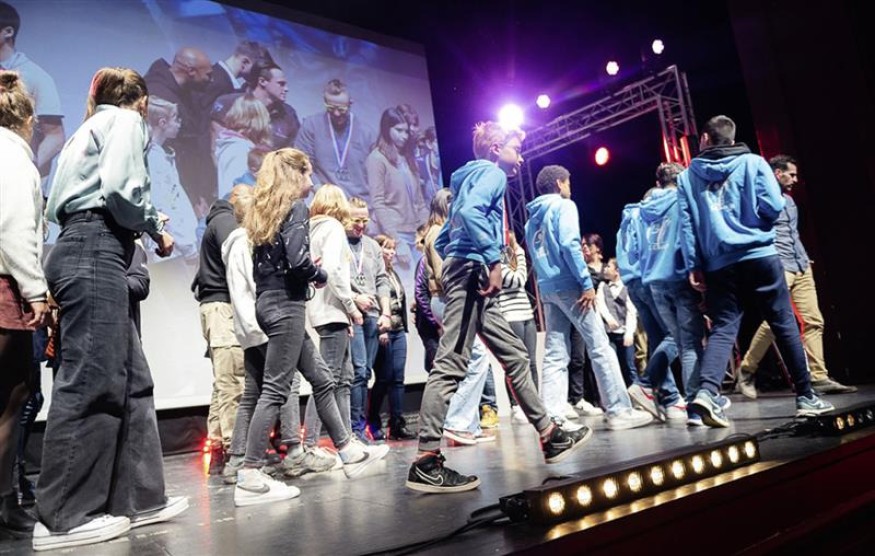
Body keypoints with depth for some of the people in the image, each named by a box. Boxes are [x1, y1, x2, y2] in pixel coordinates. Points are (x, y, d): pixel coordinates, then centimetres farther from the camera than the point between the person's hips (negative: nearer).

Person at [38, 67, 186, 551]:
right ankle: (63, 516, -2)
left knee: (131, 379, 7)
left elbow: (59, 204, 21)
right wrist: (155, 229, 0)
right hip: (96, 252, -9)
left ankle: (137, 497, 10)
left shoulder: (91, 126, 28)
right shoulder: (125, 120, 3)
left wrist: (143, 224, 22)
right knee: (90, 382, -9)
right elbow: (119, 188, -15)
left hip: (82, 249, 9)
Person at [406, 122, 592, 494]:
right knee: (451, 363, -13)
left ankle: (550, 437, 19)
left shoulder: (471, 178, 28)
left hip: (465, 273, 10)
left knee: (514, 356, 12)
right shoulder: (492, 174, 0)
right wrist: (493, 259, -21)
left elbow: (442, 239, 26)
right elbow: (469, 213, -22)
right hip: (472, 271, -10)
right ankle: (427, 461, -12)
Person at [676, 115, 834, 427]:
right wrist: (755, 227, 15)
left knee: (722, 329, 0)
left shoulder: (687, 177, 8)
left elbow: (686, 225, 2)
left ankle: (707, 392, -21)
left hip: (718, 264, 1)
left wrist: (694, 266, 3)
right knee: (785, 325, 9)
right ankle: (805, 396, 17)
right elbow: (773, 205, -5)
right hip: (760, 255, -1)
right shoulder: (753, 162, 5)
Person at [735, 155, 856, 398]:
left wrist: (805, 259, 18)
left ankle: (819, 378, 3)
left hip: (802, 268, 9)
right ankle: (746, 372, 3)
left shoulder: (788, 199, 21)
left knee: (814, 321, 1)